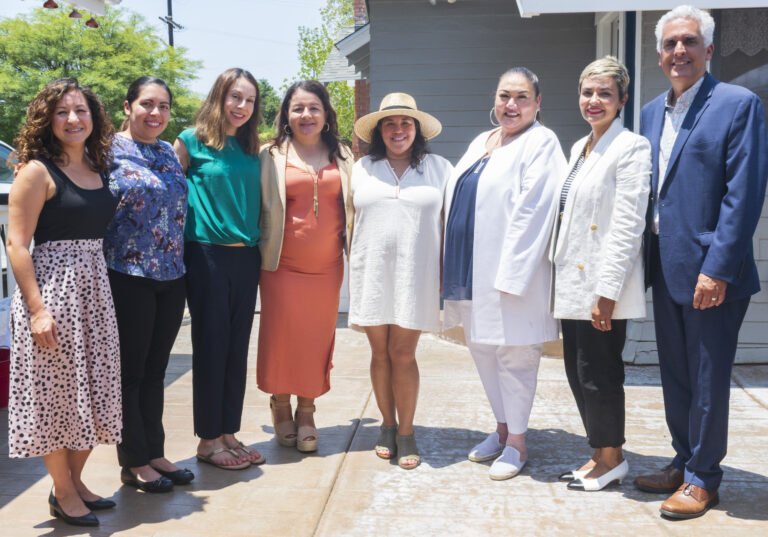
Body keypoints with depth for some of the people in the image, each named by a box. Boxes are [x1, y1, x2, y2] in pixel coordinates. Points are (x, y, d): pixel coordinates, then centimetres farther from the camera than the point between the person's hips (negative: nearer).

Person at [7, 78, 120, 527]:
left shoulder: (100, 169, 10)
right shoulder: (37, 171, -8)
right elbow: (17, 244, -12)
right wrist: (37, 308, -17)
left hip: (95, 288, 7)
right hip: (52, 287, -6)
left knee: (94, 390, 12)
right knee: (56, 391, 3)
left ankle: (76, 479, 28)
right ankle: (63, 493, 18)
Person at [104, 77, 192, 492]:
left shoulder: (169, 153, 13)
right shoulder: (110, 151, -7)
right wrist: (104, 268, -13)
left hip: (170, 276, 7)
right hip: (129, 276, -6)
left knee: (154, 371, 14)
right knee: (130, 372, 4)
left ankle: (154, 453, 25)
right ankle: (134, 462, 16)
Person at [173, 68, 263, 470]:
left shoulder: (252, 150, 11)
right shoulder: (192, 141, -3)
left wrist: (260, 245, 9)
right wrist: (179, 241, -4)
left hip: (246, 257, 5)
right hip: (207, 256, -5)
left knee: (237, 348, 9)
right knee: (211, 347, 1)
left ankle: (228, 433, 20)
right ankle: (208, 440, 12)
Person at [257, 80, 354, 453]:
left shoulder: (342, 156, 10)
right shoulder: (271, 156, 2)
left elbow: (351, 207, 14)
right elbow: (261, 208, 2)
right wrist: (264, 253, -2)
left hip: (327, 266, 2)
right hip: (283, 266, -2)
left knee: (317, 339, 7)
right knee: (281, 338, 3)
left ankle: (306, 412, 22)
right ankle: (281, 408, 23)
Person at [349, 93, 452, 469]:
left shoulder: (439, 168, 6)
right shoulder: (363, 168, 11)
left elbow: (447, 222, 7)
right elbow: (355, 220, 14)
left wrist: (447, 272, 2)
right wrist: (353, 267, 11)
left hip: (415, 275, -2)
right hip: (371, 273, 2)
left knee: (402, 353, -3)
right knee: (380, 352, 6)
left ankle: (406, 433, 9)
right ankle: (388, 426, 20)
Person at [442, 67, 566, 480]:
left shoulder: (541, 143, -8)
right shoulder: (480, 143, 16)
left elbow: (533, 213, -16)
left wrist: (510, 274, -21)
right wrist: (453, 267, 13)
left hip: (510, 272, -8)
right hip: (473, 271, 8)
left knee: (513, 354, 1)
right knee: (483, 350, 15)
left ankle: (516, 442, 15)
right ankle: (502, 427, 31)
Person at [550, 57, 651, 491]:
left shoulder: (631, 148, -11)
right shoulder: (579, 148, 14)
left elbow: (627, 227, -17)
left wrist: (607, 292, -21)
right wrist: (562, 274, 14)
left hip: (602, 286, -8)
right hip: (573, 283, 8)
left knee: (598, 373, 1)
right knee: (578, 372, 13)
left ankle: (612, 460, 18)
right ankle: (599, 455, 26)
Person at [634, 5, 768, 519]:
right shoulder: (652, 112, 12)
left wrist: (717, 269, -19)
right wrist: (646, 259, 9)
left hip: (710, 272, -7)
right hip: (665, 269, 7)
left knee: (708, 379, 4)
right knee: (675, 376, 16)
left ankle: (702, 478, 19)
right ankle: (684, 463, 31)